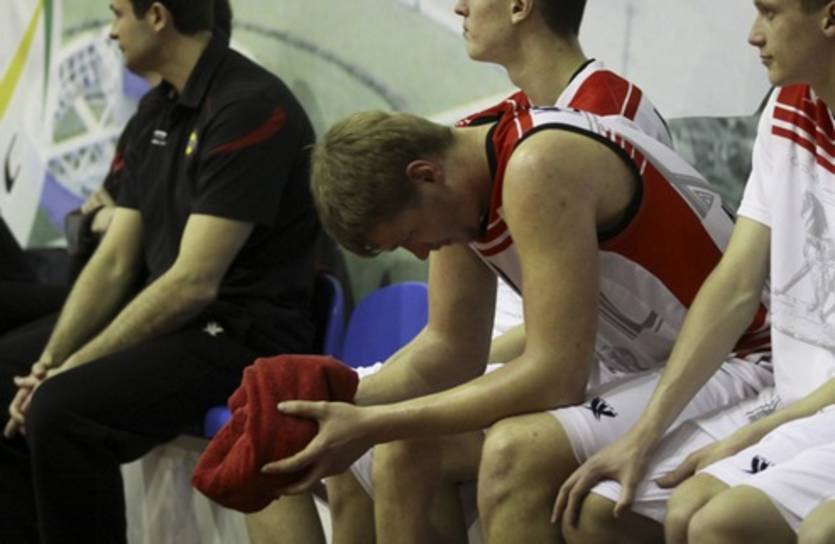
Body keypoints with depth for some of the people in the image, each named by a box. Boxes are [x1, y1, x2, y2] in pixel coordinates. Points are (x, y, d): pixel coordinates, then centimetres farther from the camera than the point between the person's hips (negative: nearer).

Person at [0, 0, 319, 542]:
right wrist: (49, 363, -4)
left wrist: (71, 370, -18)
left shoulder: (248, 108, -18)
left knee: (63, 409, -29)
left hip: (244, 333, -10)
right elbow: (113, 263, 10)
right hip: (169, 315, 10)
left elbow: (193, 282, -22)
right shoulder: (158, 110, 11)